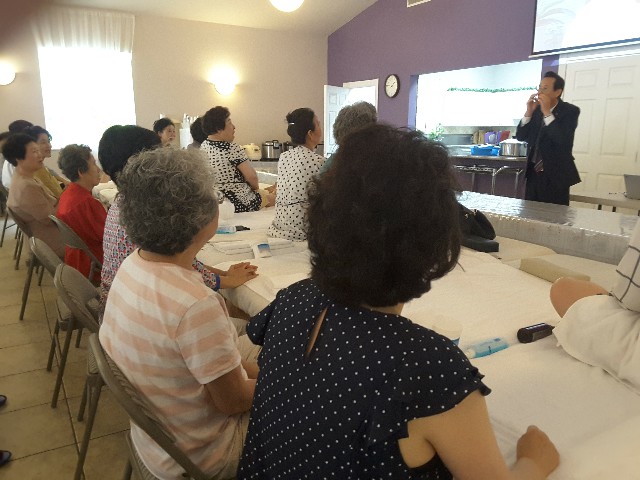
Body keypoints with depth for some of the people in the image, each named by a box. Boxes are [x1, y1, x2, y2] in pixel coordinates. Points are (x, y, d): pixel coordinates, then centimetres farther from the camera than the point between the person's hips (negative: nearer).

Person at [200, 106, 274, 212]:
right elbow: (252, 177, -23)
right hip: (239, 203, -8)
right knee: (271, 197, 17)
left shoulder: (203, 146, 1)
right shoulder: (233, 149, -22)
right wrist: (255, 186, 0)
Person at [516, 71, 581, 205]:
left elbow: (564, 140, -22)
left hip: (555, 175, -5)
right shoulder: (536, 109, 7)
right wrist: (528, 112, -9)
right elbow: (520, 137, 4)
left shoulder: (570, 111, -8)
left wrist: (547, 112, -22)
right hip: (534, 173, 5)